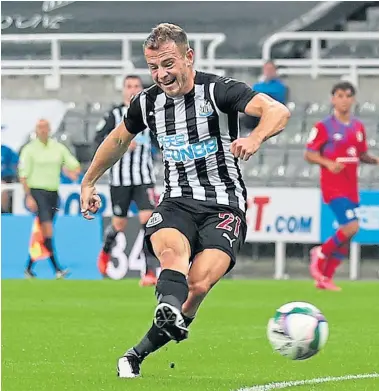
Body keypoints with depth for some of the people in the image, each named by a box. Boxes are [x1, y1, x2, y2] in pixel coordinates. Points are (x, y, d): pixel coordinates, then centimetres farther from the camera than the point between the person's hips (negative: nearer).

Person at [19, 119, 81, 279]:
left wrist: (75, 171, -14)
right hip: (37, 192, -5)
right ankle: (56, 269, -21)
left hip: (53, 193, 5)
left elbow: (75, 165, 11)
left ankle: (29, 268, 20)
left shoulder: (58, 147, 10)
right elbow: (23, 175, -6)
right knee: (47, 229, -17)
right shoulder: (29, 149, -3)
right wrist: (28, 197, -14)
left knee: (40, 234, 9)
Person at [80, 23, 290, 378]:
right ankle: (170, 316, -63)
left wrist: (255, 138, -44)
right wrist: (88, 182, 34)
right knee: (172, 252, -33)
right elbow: (118, 139, 27)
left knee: (198, 285, -23)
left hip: (224, 205, -3)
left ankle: (143, 353, -6)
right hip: (177, 201, 3)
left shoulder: (217, 91, -10)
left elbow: (278, 112, -23)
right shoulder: (147, 102, 5)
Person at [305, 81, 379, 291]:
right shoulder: (324, 127, -7)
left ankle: (325, 278, 17)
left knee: (345, 236, 7)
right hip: (333, 185, -7)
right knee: (351, 227, -21)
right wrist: (329, 163, -22)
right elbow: (309, 154, -5)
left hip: (350, 186, 7)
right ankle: (321, 254, 3)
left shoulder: (358, 127, 11)